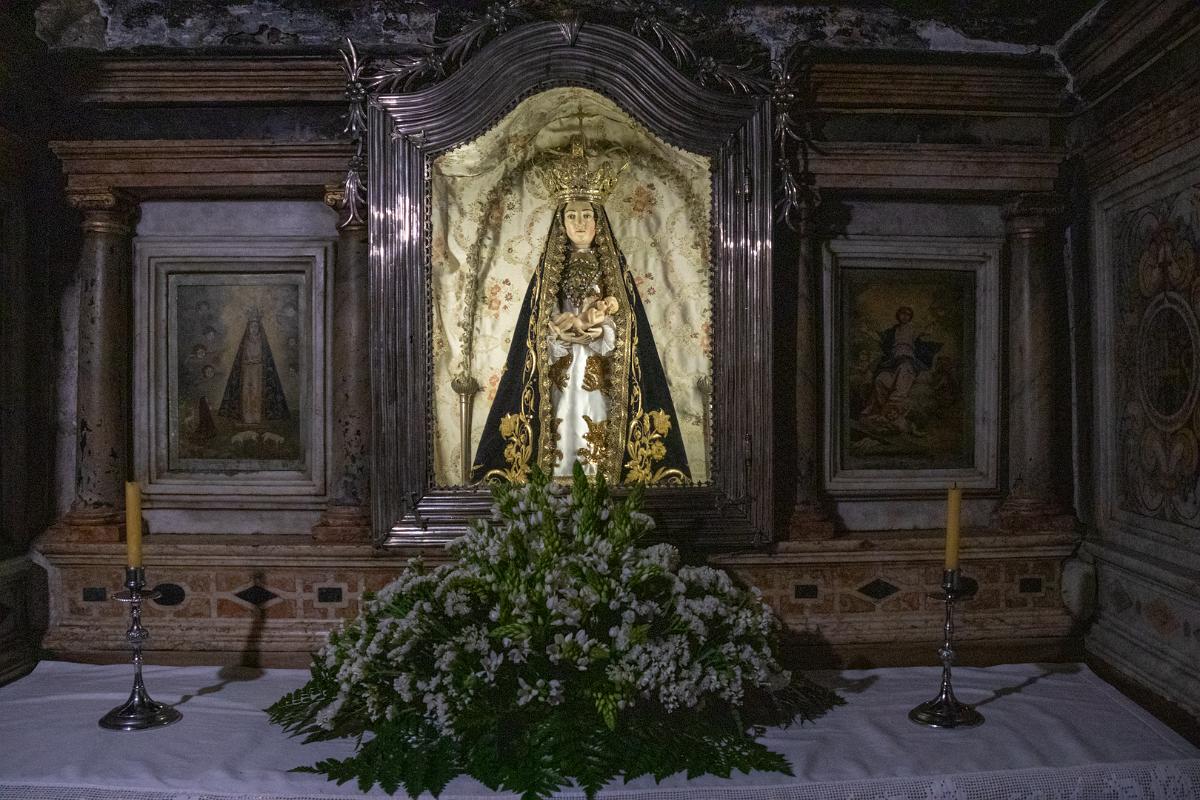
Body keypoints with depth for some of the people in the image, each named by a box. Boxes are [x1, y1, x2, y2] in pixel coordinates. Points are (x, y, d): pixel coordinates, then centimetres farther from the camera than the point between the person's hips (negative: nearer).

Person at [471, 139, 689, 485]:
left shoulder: (615, 269, 6)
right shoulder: (548, 271, 6)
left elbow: (618, 336, -1)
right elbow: (543, 338, -1)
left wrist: (568, 327, -14)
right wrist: (589, 325, -14)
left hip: (601, 383, 0)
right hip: (559, 381, 0)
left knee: (601, 452, -3)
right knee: (561, 444, -3)